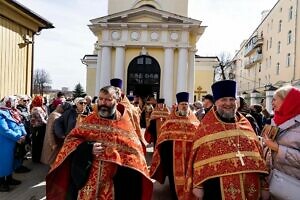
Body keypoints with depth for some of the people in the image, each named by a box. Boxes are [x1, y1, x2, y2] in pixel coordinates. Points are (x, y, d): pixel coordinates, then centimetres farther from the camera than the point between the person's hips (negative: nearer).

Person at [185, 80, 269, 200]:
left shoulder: (245, 124, 8)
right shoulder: (207, 125, -2)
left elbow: (257, 152, 8)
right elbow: (199, 155, -5)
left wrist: (264, 185, 5)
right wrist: (198, 185, -9)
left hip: (248, 186, 4)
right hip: (217, 186, -3)